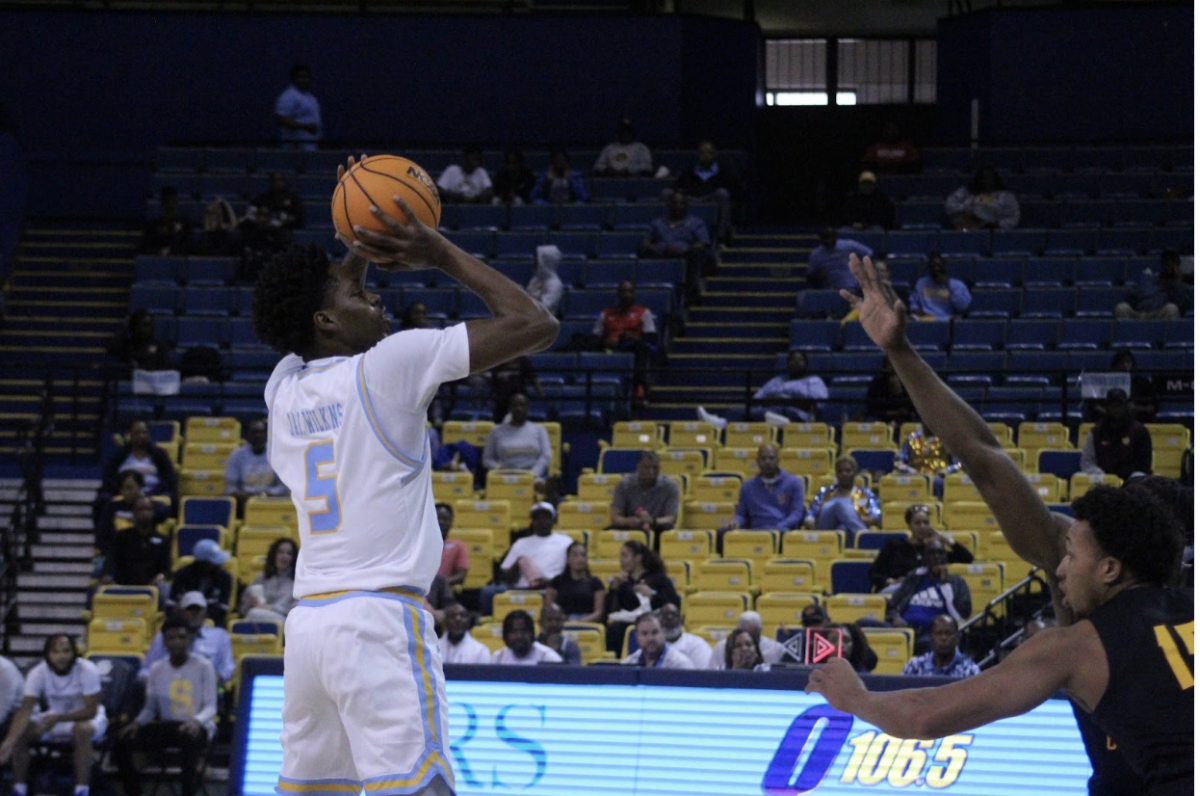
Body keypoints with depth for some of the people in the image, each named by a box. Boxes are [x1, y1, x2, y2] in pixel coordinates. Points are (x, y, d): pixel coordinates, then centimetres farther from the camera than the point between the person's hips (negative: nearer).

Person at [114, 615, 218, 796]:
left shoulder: (203, 666, -4)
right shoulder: (157, 669, 7)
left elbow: (210, 707, -8)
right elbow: (150, 708, 10)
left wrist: (197, 721, -31)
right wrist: (137, 723, -12)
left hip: (197, 727, -4)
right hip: (167, 725, 4)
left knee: (189, 742, -41)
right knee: (122, 740, -17)